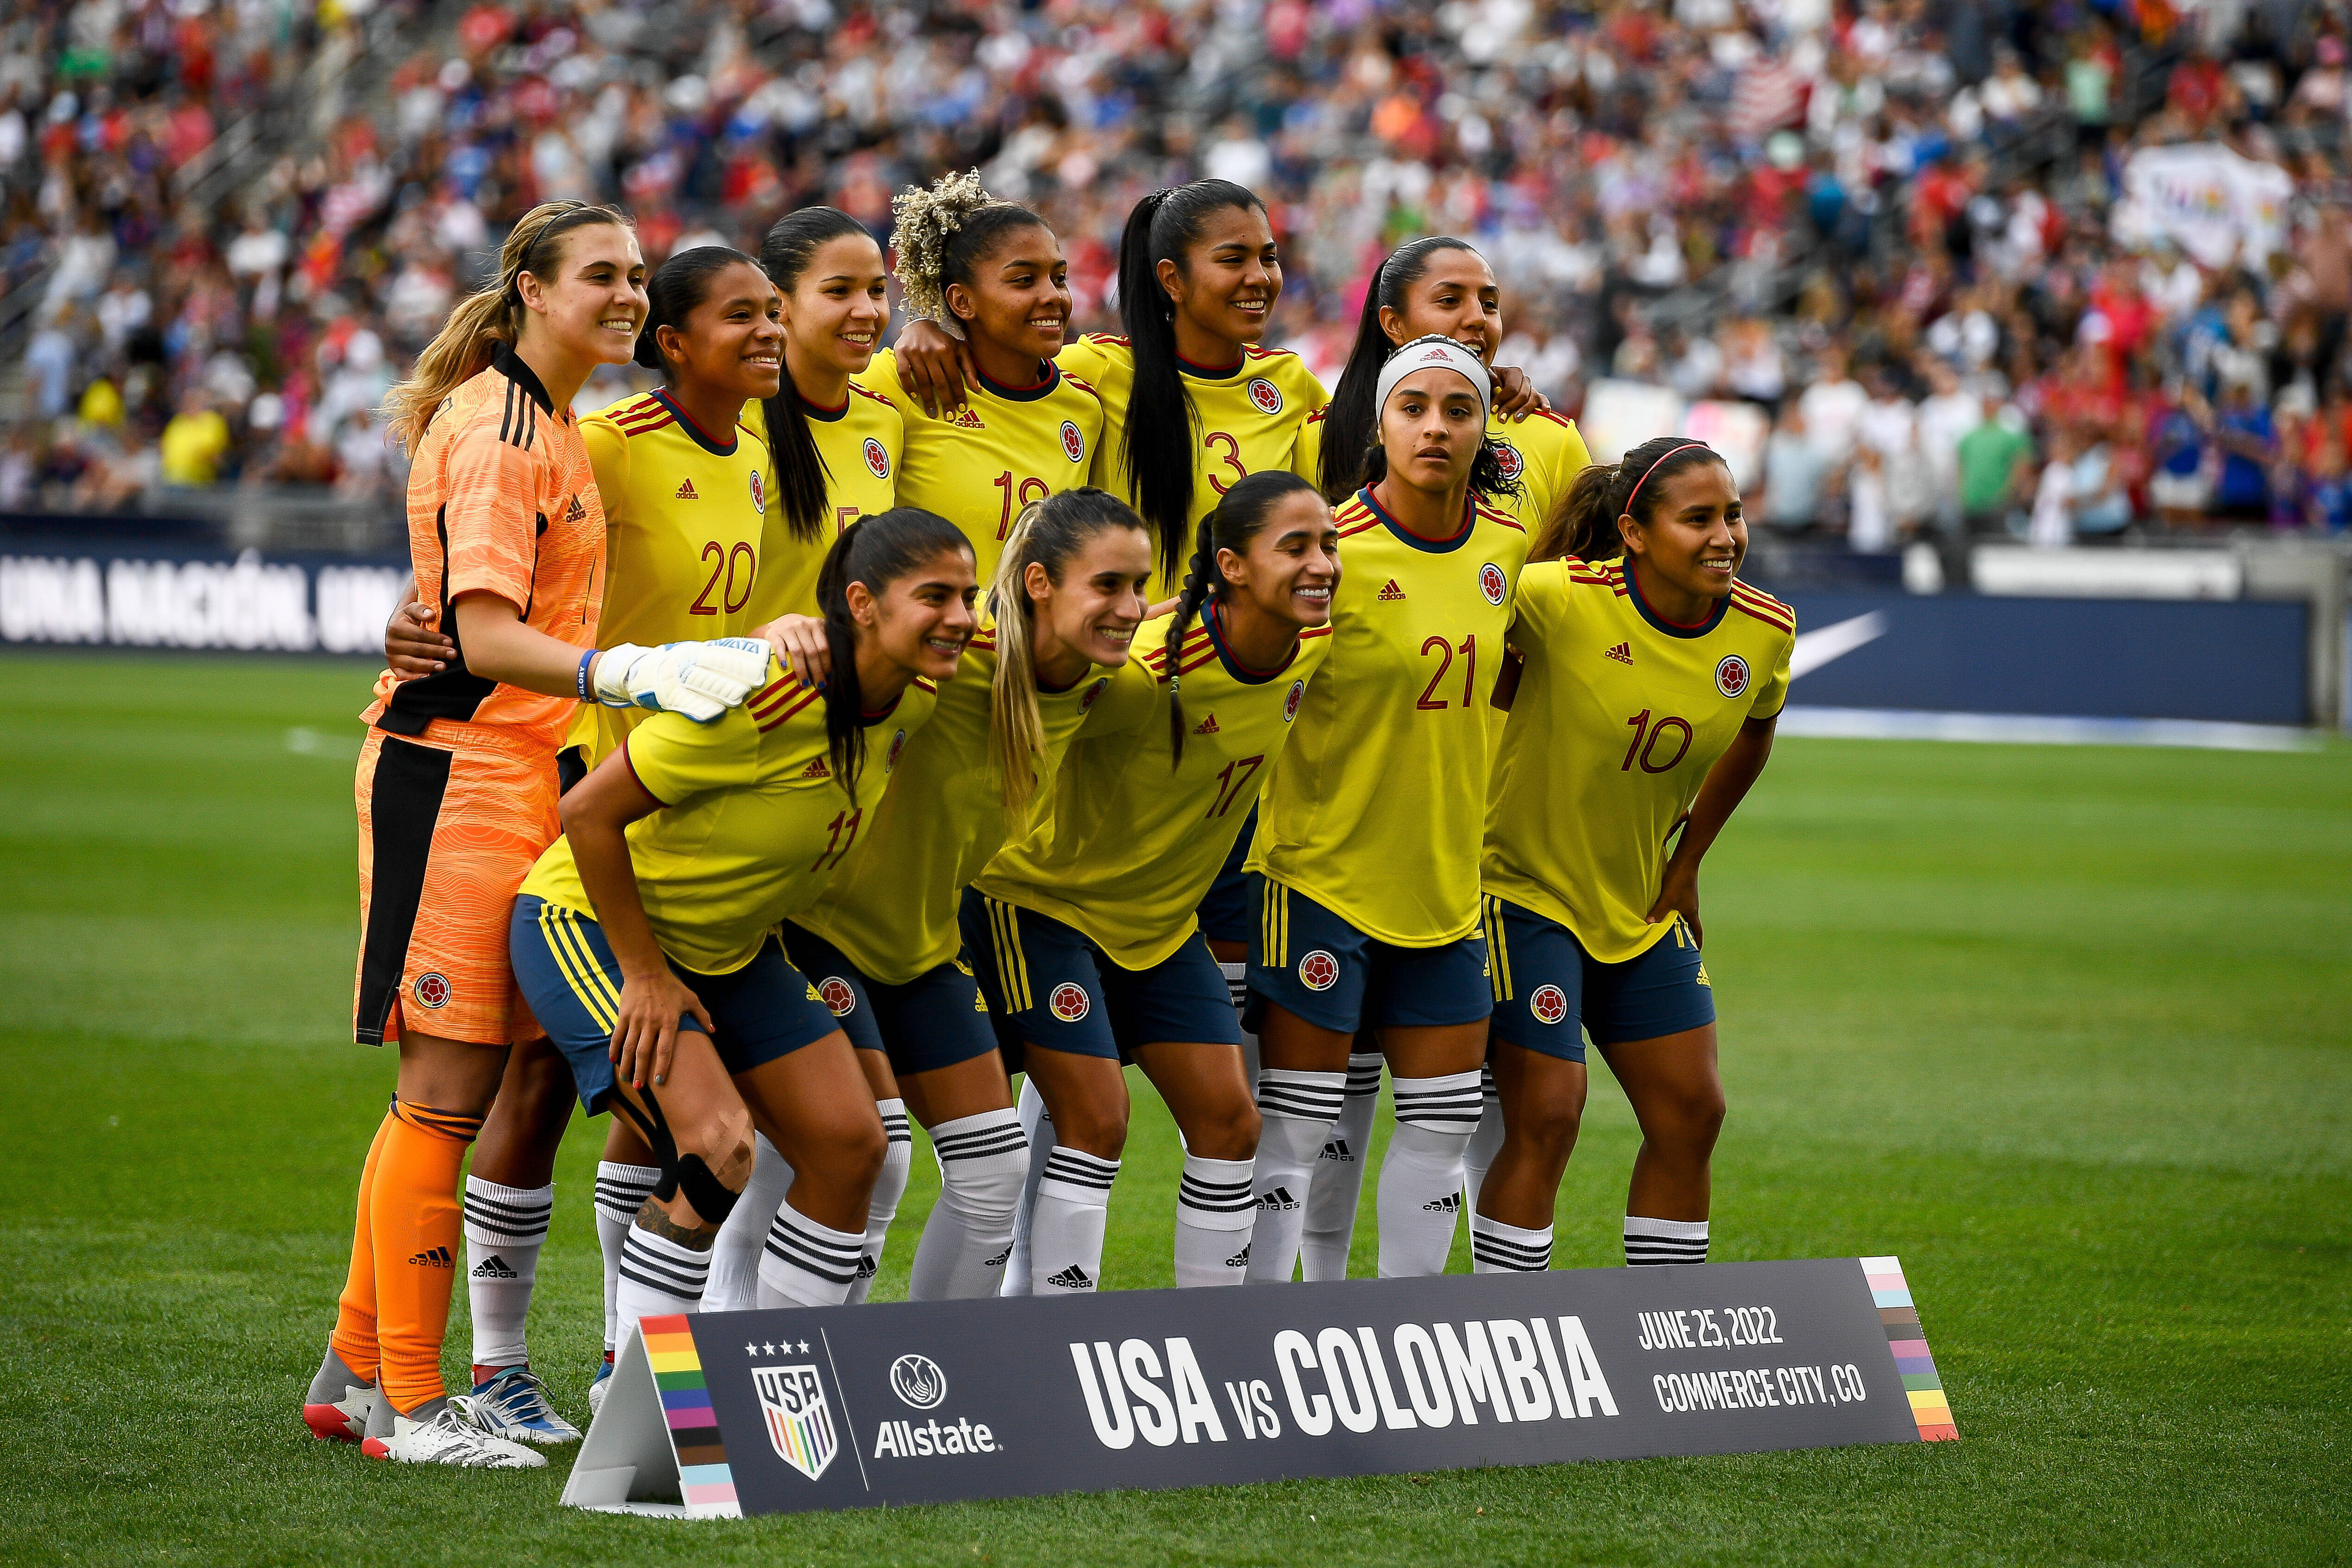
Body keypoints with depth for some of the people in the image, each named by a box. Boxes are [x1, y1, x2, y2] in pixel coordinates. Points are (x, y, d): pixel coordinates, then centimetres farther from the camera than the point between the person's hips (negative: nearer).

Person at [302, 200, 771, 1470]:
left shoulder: (553, 424, 17)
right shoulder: (496, 431, -14)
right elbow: (485, 635, -23)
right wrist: (626, 675, -35)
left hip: (516, 769, 10)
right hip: (453, 773, -10)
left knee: (454, 1093, 11)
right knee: (447, 1091, -8)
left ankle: (355, 1371, 18)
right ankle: (408, 1405, -4)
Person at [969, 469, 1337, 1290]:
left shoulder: (1313, 651, -10)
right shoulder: (1148, 669, -32)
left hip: (1162, 916, 7)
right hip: (1045, 900, -7)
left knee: (1228, 1121, 2)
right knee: (1096, 1121, -12)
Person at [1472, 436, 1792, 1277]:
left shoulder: (1763, 631, -7)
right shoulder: (1561, 600, -24)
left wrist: (1687, 863, 13)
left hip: (1642, 905, 6)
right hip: (1524, 887, -6)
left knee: (1690, 1114, 6)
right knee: (1544, 1119, -12)